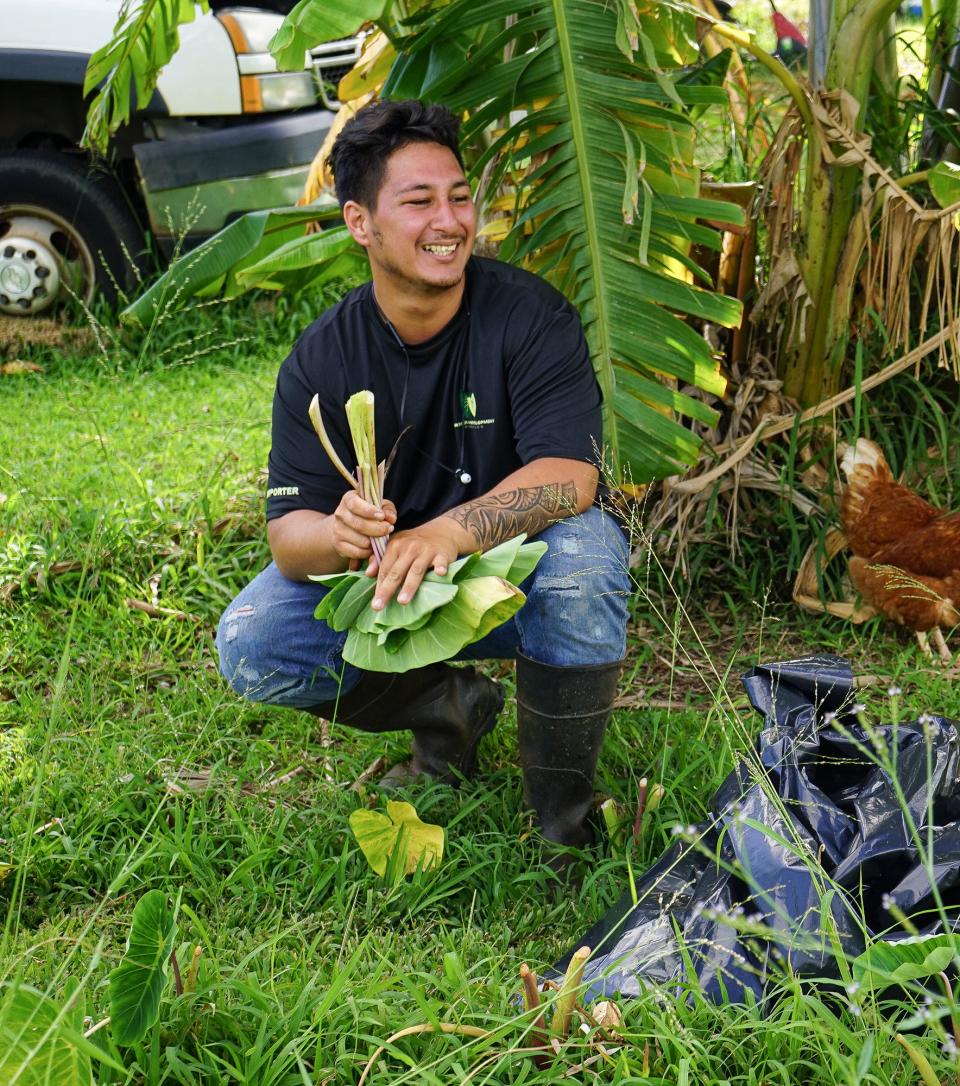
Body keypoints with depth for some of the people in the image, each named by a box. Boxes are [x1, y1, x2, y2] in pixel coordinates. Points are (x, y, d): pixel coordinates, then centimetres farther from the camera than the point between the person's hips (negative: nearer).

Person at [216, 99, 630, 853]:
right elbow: (288, 535, -14)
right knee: (251, 647, -20)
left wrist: (449, 530, -45)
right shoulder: (321, 359, -9)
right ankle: (451, 707, 6)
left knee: (582, 552, -36)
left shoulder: (531, 315, -16)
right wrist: (337, 537, -40)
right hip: (379, 590, 3)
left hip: (520, 575, -2)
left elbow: (570, 478, -28)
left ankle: (562, 806, -13)